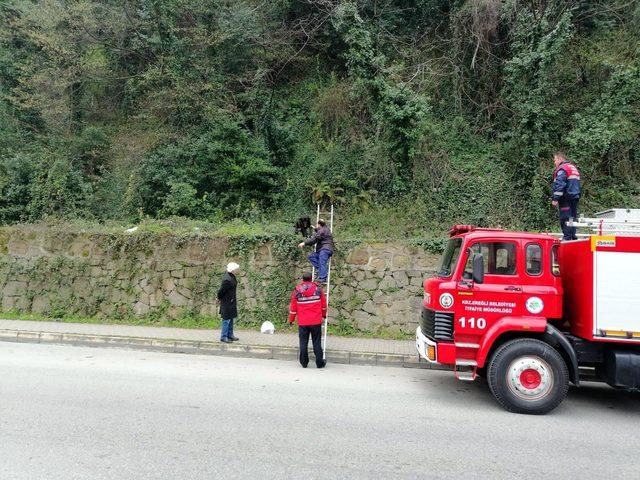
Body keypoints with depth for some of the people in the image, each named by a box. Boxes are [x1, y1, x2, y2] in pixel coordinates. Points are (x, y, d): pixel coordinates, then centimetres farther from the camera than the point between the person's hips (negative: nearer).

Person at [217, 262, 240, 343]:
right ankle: (223, 337, 15)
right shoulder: (227, 279, -29)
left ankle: (230, 335, 31)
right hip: (227, 303, -10)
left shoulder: (231, 276, 1)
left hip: (232, 301, 10)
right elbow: (221, 291, -22)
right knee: (226, 319, 2)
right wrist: (219, 299, -6)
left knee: (231, 319, 19)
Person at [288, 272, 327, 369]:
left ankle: (304, 363, 11)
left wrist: (291, 319, 14)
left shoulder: (297, 290, -2)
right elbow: (323, 304, 7)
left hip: (302, 322, 0)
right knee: (317, 343, 6)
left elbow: (293, 307, 2)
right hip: (316, 321, 0)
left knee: (303, 343, 8)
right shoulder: (318, 289, -1)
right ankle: (320, 363, 10)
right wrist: (324, 314, 25)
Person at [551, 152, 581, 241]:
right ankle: (573, 236, 18)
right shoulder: (573, 167, 21)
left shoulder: (562, 168, -10)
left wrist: (555, 198, -22)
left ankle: (567, 237, -9)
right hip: (575, 197, 9)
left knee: (565, 218, -8)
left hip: (566, 198, -9)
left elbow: (559, 184, -20)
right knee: (573, 216, 13)